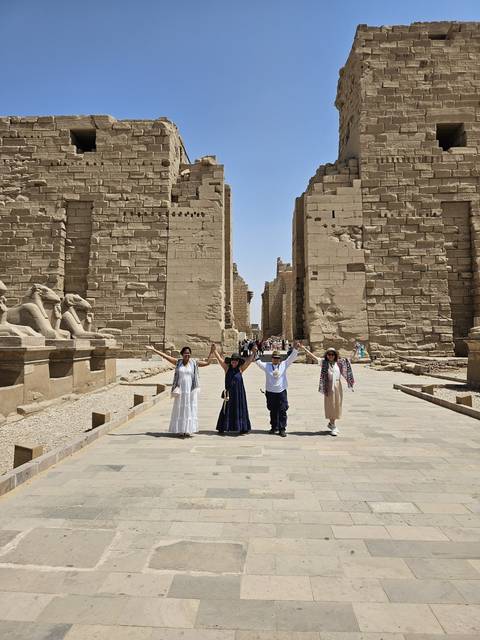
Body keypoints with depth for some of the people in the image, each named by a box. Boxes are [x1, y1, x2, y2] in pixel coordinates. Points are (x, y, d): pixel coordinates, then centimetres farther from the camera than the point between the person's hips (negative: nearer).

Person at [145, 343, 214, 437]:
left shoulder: (194, 363, 2)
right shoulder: (178, 362, 3)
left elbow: (207, 362, 7)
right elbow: (165, 356, 4)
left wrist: (212, 351, 2)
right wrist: (154, 350, 3)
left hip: (190, 391, 0)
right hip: (180, 390, 0)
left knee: (189, 410, 3)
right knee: (180, 410, 5)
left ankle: (188, 430, 11)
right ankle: (180, 430, 14)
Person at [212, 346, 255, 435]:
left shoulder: (240, 369, 1)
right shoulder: (227, 368, 0)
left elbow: (248, 361, -4)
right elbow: (219, 358, -2)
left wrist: (253, 353, -12)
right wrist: (214, 350, -8)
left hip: (239, 393, 0)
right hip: (229, 393, 0)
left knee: (239, 410, 6)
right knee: (227, 410, 6)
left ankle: (241, 429, 14)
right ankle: (222, 429, 14)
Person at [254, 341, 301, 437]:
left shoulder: (284, 365, 4)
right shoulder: (267, 366, 3)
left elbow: (291, 357, -1)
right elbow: (258, 361, -3)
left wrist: (295, 349, -14)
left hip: (281, 391, 0)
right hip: (270, 392, 0)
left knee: (282, 411, -1)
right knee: (273, 411, 11)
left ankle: (282, 429, 5)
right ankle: (274, 427, 24)